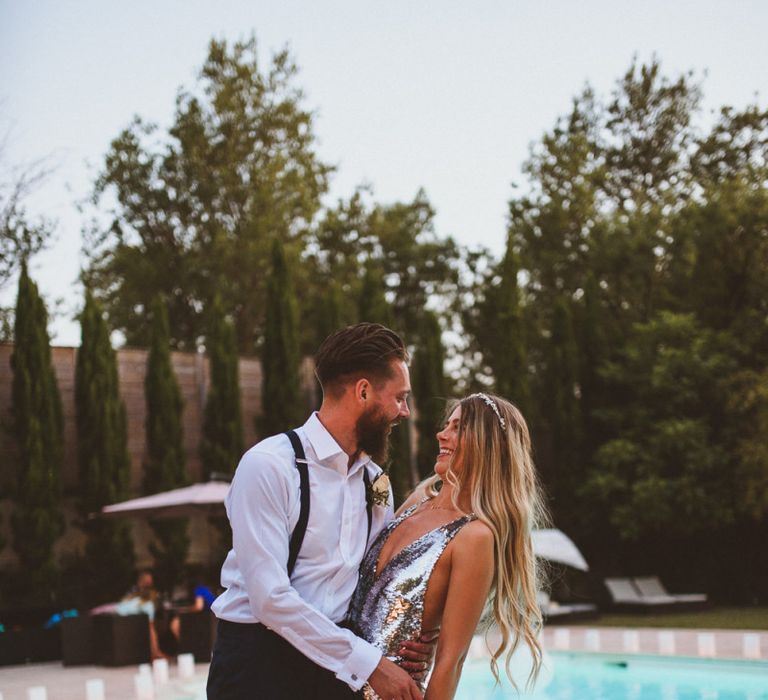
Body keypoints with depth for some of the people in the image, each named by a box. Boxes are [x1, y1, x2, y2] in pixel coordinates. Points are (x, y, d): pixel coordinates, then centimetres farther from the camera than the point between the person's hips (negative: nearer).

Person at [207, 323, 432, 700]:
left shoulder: (375, 482, 7)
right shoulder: (269, 465, -15)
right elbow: (270, 598, -21)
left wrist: (408, 640, -4)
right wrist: (368, 662, -20)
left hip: (334, 666, 6)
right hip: (258, 665, -6)